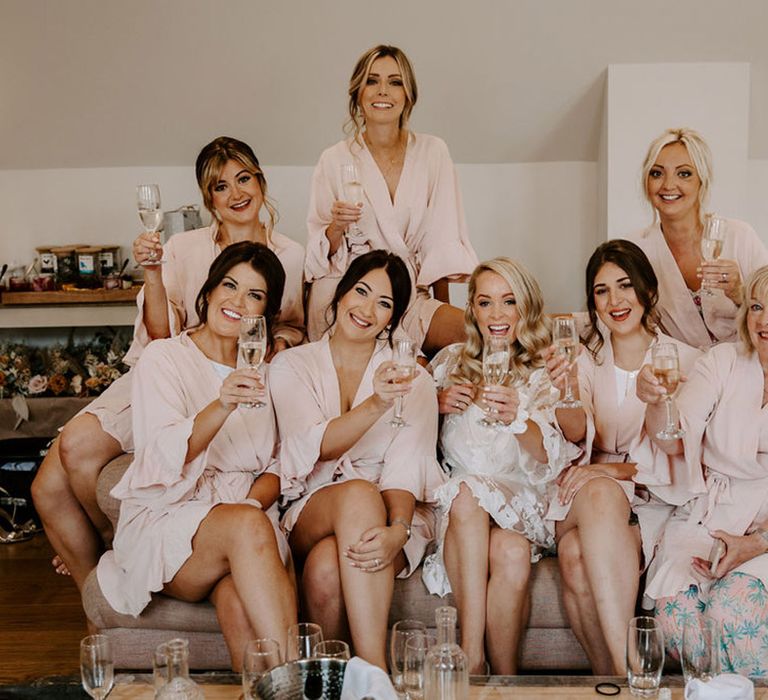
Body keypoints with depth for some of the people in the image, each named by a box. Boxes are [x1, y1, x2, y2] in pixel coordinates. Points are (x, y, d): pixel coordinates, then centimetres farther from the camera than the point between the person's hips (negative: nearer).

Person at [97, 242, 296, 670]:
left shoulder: (262, 372, 17)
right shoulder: (165, 357, 4)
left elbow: (277, 466, 13)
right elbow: (165, 457, -12)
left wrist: (252, 503, -9)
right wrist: (221, 406, -30)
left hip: (245, 516, 3)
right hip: (165, 521, -2)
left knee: (239, 594, -34)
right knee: (248, 526, -36)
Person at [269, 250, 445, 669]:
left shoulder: (411, 377, 7)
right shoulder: (292, 365, 7)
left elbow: (407, 464, -9)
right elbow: (314, 447, -12)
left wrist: (397, 530, -29)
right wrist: (376, 404, -30)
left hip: (390, 512, 0)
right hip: (311, 513, 0)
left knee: (327, 569, -33)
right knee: (358, 492, -35)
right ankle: (377, 676, -34)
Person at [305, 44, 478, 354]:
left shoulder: (432, 152, 7)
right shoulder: (335, 160, 5)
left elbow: (441, 240, 5)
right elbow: (320, 252, 7)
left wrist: (443, 308, -3)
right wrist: (336, 227, -15)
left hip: (410, 296, 3)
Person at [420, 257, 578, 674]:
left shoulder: (543, 374, 9)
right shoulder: (450, 361, 13)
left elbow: (550, 460, -5)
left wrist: (517, 419, -26)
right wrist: (438, 404, -1)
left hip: (521, 500, 0)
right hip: (457, 496, 1)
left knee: (513, 553, -36)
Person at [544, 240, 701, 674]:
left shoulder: (683, 359, 5)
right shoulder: (586, 360, 12)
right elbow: (580, 432, -8)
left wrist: (622, 469, -19)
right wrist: (563, 397, -31)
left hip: (654, 501, -2)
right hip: (593, 494, 2)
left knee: (578, 553, -35)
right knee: (588, 524, -36)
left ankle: (618, 676, -27)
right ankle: (622, 674, -29)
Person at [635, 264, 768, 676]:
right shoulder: (723, 361, 4)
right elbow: (674, 443, -6)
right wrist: (654, 403, -27)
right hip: (706, 516, 2)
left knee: (730, 606, -28)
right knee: (675, 611, -23)